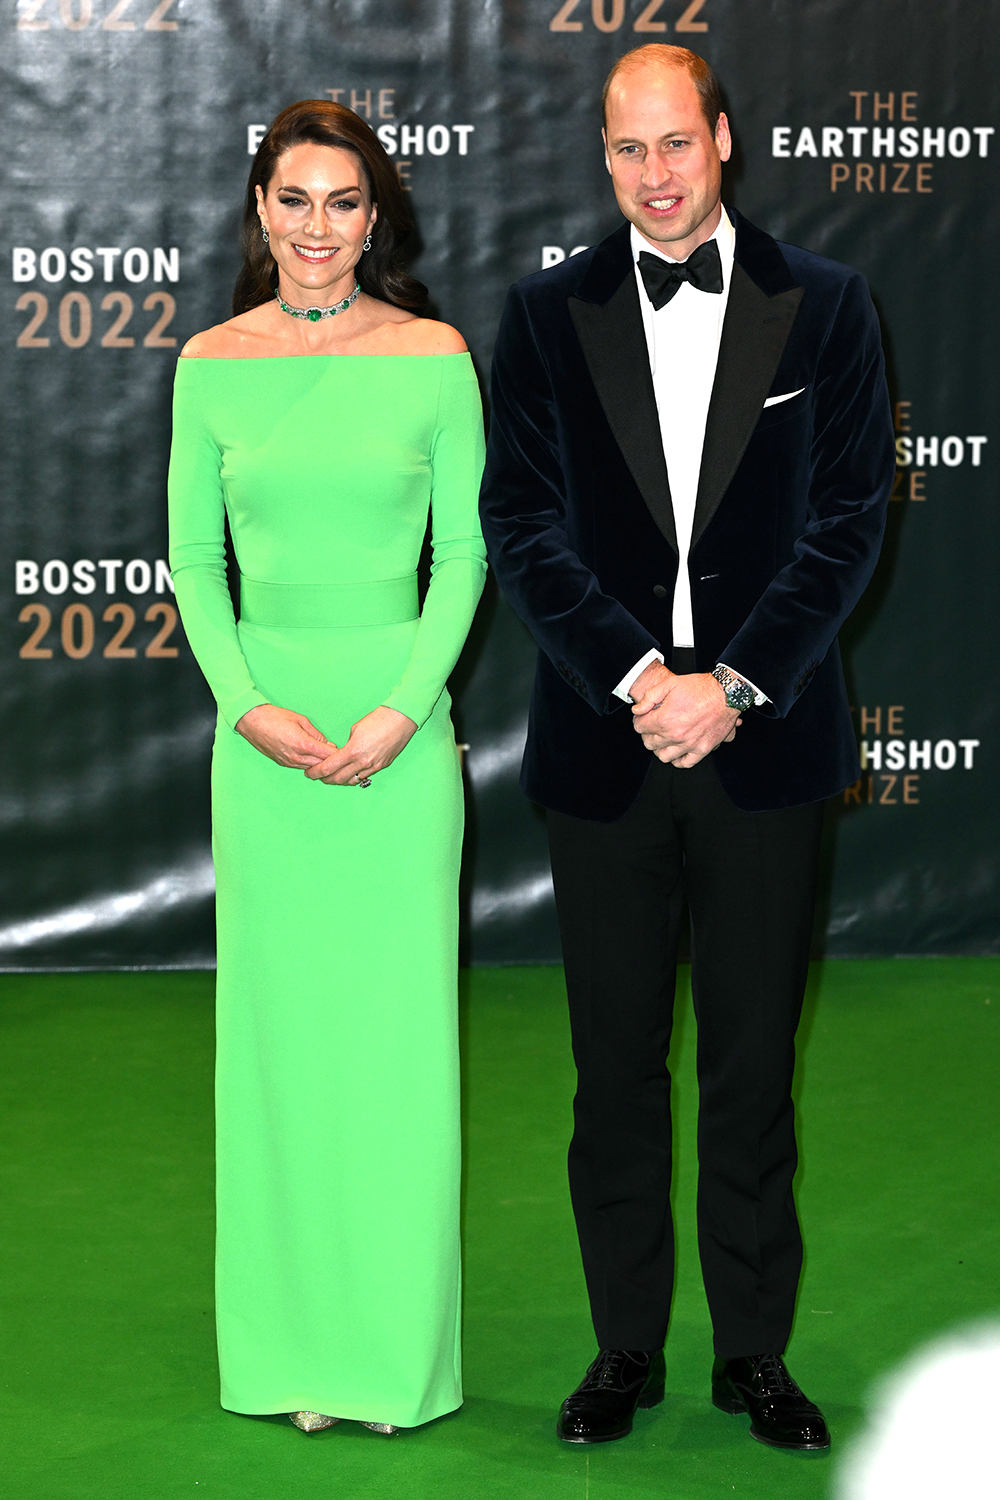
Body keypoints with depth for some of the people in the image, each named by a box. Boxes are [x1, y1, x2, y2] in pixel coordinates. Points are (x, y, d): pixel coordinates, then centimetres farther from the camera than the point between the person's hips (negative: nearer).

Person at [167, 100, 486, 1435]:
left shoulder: (434, 358, -1)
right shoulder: (213, 364, 3)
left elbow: (462, 553, 0)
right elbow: (194, 559, 6)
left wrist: (400, 712, -11)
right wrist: (251, 706, -7)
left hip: (402, 720, -1)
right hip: (265, 726, 1)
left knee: (398, 1020, 1)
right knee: (278, 1019, 6)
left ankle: (398, 1347, 13)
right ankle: (293, 1344, 16)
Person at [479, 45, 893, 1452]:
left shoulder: (823, 303, 2)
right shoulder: (548, 313, 4)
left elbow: (850, 519, -2)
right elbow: (521, 524, -2)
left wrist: (734, 684, -12)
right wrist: (637, 677, -13)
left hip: (764, 743, -1)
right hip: (604, 745, 1)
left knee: (754, 1066, 8)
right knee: (616, 1066, 9)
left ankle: (754, 1350, 20)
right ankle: (626, 1348, 21)